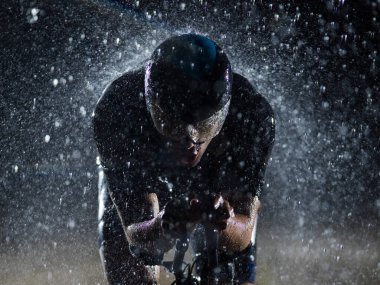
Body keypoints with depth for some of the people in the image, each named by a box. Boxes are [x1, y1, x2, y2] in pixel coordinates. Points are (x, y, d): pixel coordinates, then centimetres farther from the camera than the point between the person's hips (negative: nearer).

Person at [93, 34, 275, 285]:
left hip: (218, 196, 1)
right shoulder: (117, 110, -38)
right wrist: (162, 226, -58)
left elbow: (242, 235, -34)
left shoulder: (252, 114, -36)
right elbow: (135, 233, -36)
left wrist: (224, 223, -57)